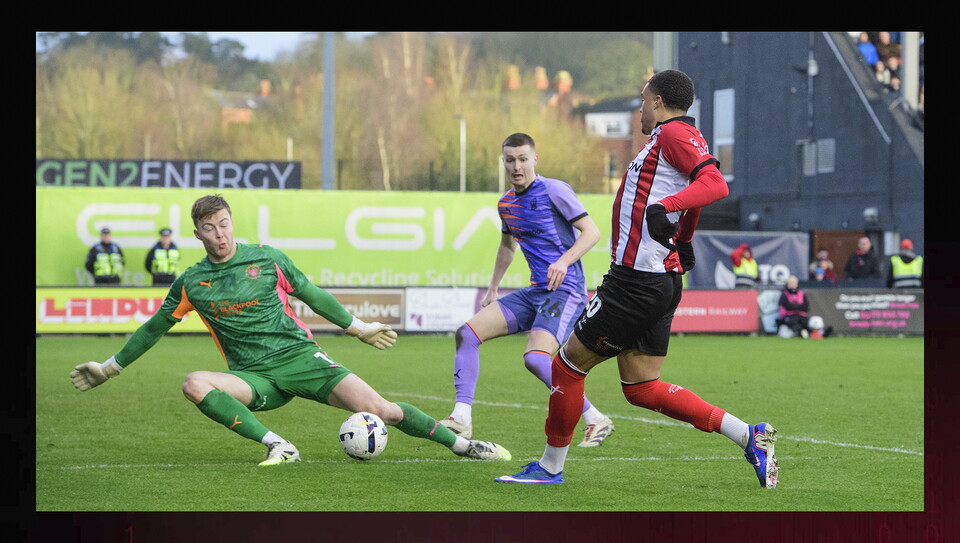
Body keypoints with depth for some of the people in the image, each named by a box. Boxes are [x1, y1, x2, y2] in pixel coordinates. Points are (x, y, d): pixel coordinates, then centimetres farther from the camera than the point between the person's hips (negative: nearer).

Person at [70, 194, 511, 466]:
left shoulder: (267, 259, 4)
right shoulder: (192, 283, 6)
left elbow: (313, 295, 15)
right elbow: (154, 328, 18)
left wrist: (358, 328, 21)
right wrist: (110, 367, 20)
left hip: (299, 356, -1)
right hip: (254, 377, 1)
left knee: (379, 409, -16)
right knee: (194, 385, -30)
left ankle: (461, 443, -3)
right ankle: (276, 445, -32)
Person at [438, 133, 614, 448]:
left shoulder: (553, 190, -8)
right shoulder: (506, 203, 15)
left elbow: (592, 232, -12)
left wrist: (564, 261, -27)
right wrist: (492, 289, 33)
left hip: (565, 290, -8)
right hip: (534, 292, 8)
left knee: (535, 358, -26)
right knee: (468, 333, -3)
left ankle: (596, 421, -12)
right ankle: (462, 418, -4)